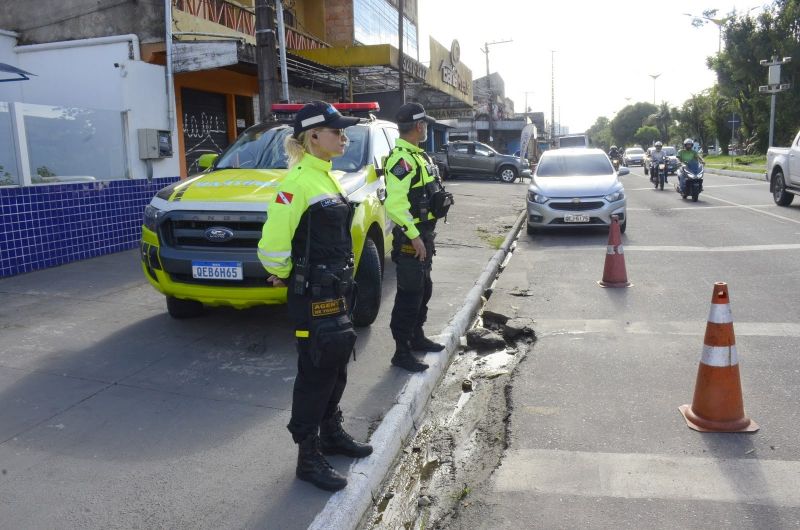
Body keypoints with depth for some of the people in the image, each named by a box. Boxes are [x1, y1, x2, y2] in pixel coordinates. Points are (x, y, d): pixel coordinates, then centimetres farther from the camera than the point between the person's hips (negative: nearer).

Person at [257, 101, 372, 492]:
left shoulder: (326, 177, 11)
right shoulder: (298, 182, -19)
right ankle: (308, 458, 17)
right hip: (312, 296, -9)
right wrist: (284, 276, -8)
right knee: (315, 372, 1)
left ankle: (332, 434, 38)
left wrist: (342, 283, 16)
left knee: (335, 367, 20)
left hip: (336, 289, 9)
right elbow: (272, 245, -24)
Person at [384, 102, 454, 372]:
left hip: (424, 233, 10)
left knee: (424, 289, 20)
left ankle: (417, 337, 35)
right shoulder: (401, 158, -18)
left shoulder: (417, 156, 15)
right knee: (409, 294, -4)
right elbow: (395, 203, -28)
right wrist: (413, 236, -26)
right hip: (410, 237, -10)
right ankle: (402, 352, 5)